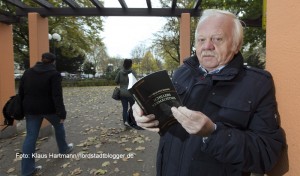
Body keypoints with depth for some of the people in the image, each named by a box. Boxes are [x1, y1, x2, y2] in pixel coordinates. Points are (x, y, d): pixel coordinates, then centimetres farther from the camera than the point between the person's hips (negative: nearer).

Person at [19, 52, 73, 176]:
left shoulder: (28, 72, 8)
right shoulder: (54, 74, -11)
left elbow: (21, 91, 10)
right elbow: (57, 95, -19)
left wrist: (24, 108, 18)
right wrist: (61, 113, -19)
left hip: (31, 109, 5)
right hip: (49, 108, -4)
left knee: (31, 136, 7)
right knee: (58, 126, 22)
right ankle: (63, 149, 39)